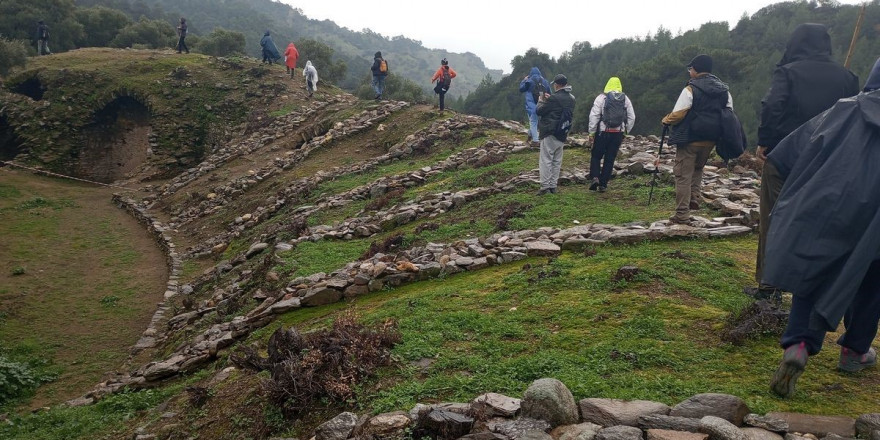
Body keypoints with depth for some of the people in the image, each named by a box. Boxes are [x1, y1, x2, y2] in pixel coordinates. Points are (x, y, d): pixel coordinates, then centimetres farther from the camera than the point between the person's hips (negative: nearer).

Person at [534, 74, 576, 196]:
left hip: (550, 133, -8)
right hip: (562, 135, 8)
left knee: (545, 160, -4)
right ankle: (553, 186, 14)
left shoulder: (554, 98, -17)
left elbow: (539, 111, -11)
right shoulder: (571, 99, 7)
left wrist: (541, 101, 8)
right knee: (557, 161, 12)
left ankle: (545, 186, -7)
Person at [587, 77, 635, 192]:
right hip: (618, 133, 3)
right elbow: (631, 118, 7)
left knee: (596, 156, 11)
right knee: (610, 159, 8)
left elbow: (594, 116, -9)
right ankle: (603, 184, 10)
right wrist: (625, 132, 15)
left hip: (603, 132, -3)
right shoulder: (625, 99, 8)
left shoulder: (601, 97, -3)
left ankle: (595, 177, -9)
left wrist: (591, 132, -5)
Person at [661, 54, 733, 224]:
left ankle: (682, 214, 0)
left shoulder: (691, 89, -14)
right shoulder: (724, 90, 6)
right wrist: (715, 129, 19)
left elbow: (677, 115, -16)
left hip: (690, 139, -6)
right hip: (710, 140, 6)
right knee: (698, 168, 29)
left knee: (683, 175, 1)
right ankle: (695, 198, 15)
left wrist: (666, 120, 4)